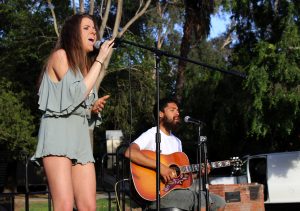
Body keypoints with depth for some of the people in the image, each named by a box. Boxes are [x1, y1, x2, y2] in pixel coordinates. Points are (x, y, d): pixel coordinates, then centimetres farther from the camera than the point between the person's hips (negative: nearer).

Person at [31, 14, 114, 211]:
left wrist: (94, 108, 3)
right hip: (58, 131, -7)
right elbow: (77, 94, -11)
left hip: (81, 135, 8)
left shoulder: (87, 66, 24)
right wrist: (99, 60, -5)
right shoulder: (60, 55, 2)